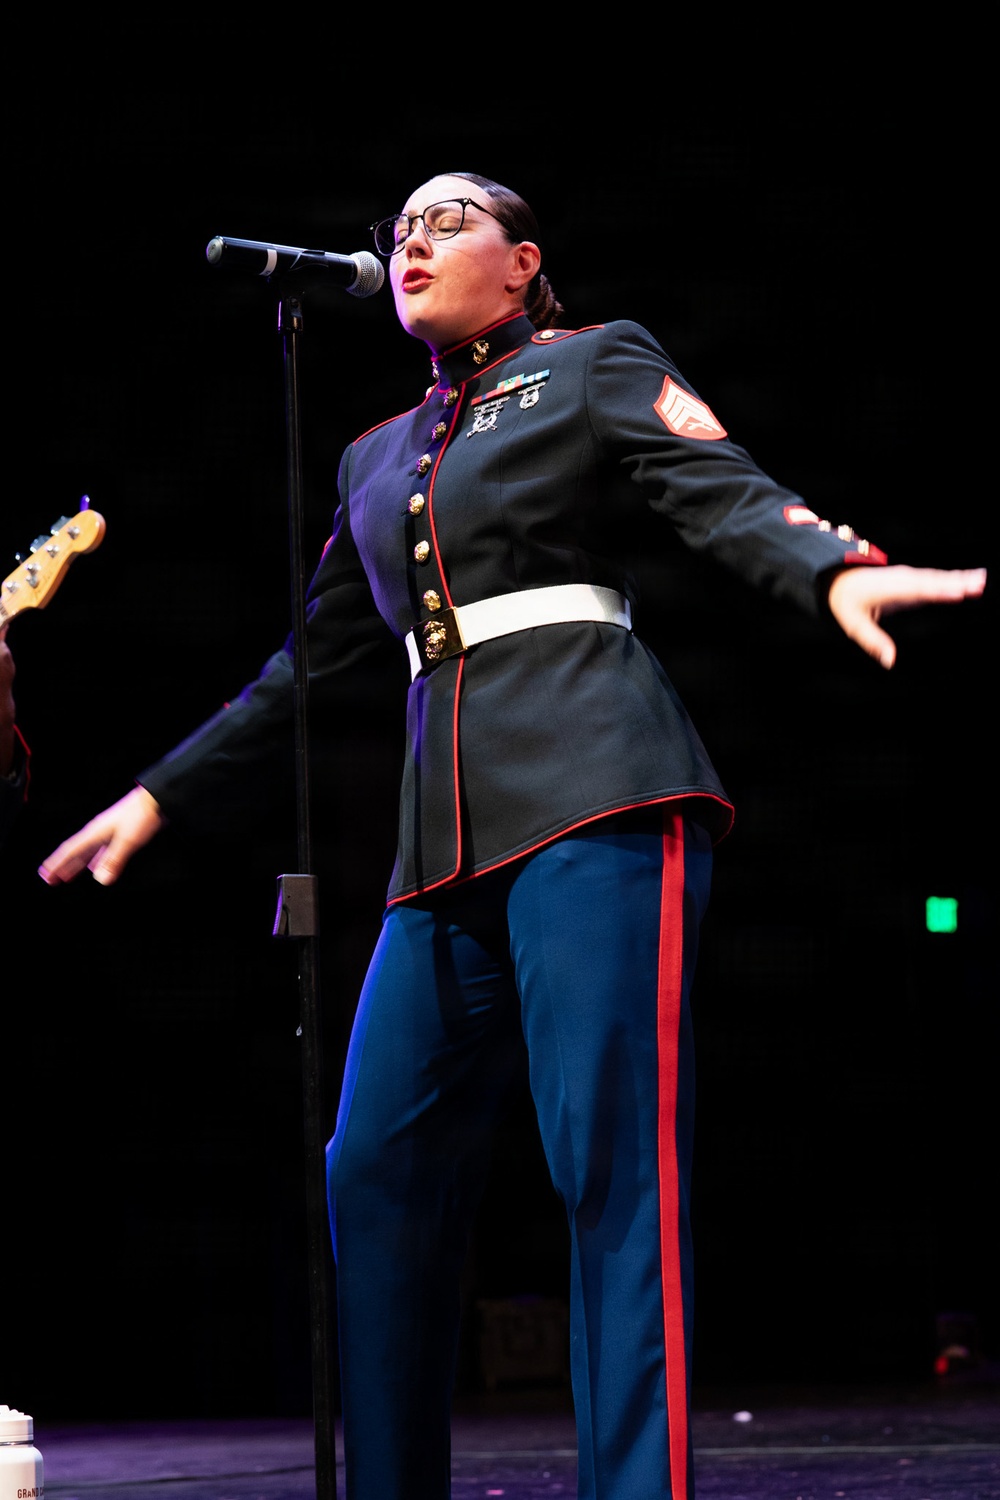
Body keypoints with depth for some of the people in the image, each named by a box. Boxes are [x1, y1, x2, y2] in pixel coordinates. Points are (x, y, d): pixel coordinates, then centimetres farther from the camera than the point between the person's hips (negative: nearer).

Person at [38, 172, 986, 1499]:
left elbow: (730, 494, -4)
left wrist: (838, 573, -25)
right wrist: (159, 797, 31)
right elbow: (308, 666, 32)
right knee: (377, 1176, 0)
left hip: (595, 792, -6)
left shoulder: (595, 364, 11)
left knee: (613, 1163, -15)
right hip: (450, 834, 7)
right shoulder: (378, 460, 27)